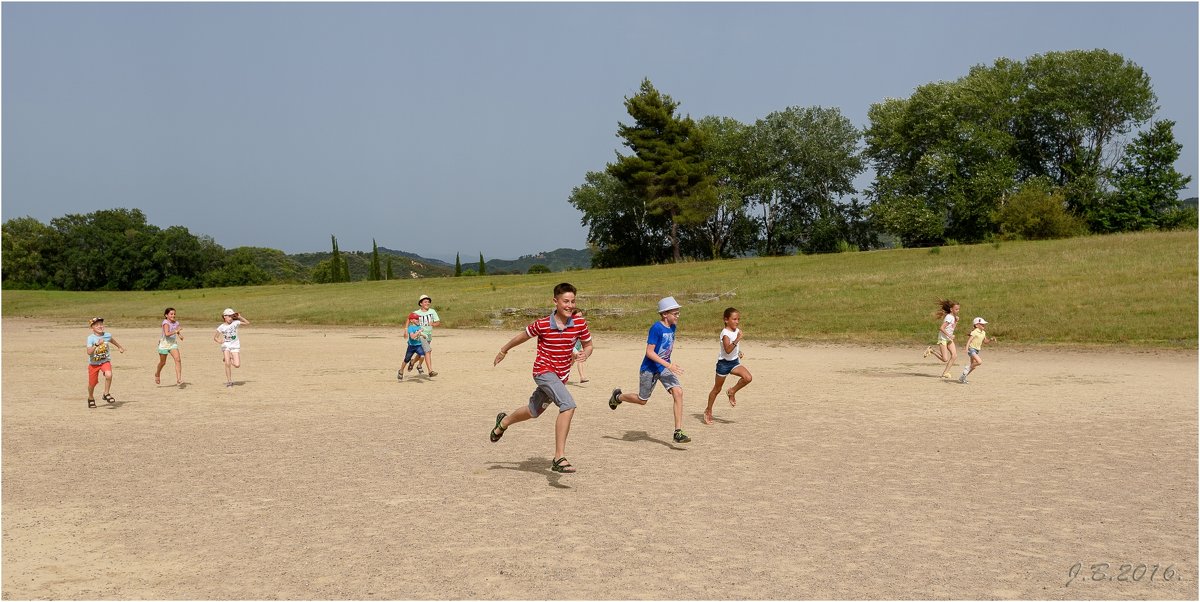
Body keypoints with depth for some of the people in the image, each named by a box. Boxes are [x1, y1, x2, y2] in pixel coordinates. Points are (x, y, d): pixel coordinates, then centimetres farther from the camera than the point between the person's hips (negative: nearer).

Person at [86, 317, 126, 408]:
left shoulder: (107, 335, -5)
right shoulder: (91, 338, -16)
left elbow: (112, 340, 21)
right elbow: (89, 352, -28)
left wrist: (120, 347, 35)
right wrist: (97, 344, -41)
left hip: (105, 361, 1)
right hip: (93, 363, -1)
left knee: (109, 375, -27)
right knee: (92, 383, 8)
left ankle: (106, 394, -5)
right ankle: (91, 398, 38)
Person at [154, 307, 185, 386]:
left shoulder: (176, 323, 0)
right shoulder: (166, 323, -17)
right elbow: (167, 334, -32)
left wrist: (180, 335, 0)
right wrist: (176, 331, -35)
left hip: (173, 344, 4)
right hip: (164, 344, -4)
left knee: (178, 359, -18)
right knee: (163, 362, 13)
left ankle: (178, 379, -21)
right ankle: (157, 374, 44)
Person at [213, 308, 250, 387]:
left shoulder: (235, 323, -4)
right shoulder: (221, 327, -5)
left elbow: (247, 323, -1)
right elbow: (215, 337, 4)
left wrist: (240, 317, -10)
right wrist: (219, 341, -17)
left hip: (235, 345, 0)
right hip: (226, 345, 0)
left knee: (237, 365, -9)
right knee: (227, 364, -14)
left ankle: (231, 359, 26)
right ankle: (229, 381, 0)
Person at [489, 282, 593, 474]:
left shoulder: (580, 323, -8)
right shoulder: (542, 325, -14)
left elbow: (588, 345, 8)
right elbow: (523, 336, 4)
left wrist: (585, 354, -16)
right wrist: (504, 350, 19)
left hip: (561, 376, 5)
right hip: (543, 371, -5)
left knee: (533, 411, 24)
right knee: (568, 405, -28)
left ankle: (503, 422, 55)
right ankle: (559, 458, -25)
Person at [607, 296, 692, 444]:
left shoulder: (672, 327, 0)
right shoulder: (656, 328, -22)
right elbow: (649, 352, -24)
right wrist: (669, 365, -30)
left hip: (664, 367, 6)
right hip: (649, 369, -6)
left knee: (678, 392, -16)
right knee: (642, 400, 10)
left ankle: (678, 432, -13)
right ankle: (618, 396, 41)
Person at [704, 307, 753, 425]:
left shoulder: (737, 331, 4)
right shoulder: (725, 334, -20)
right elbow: (728, 350, -35)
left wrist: (739, 352, 9)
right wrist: (737, 340, -41)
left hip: (735, 362, 6)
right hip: (724, 363, -6)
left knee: (748, 378, -18)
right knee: (717, 389, 6)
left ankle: (732, 392, 5)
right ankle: (708, 411, 22)